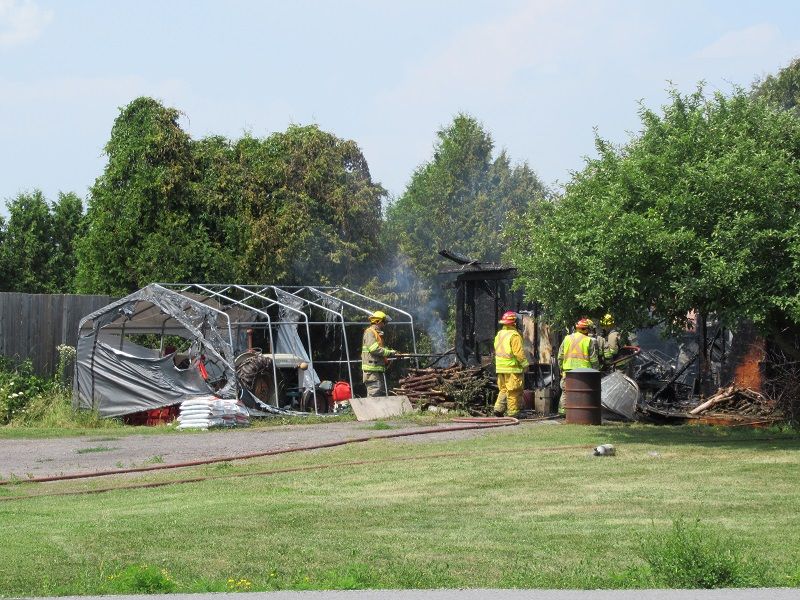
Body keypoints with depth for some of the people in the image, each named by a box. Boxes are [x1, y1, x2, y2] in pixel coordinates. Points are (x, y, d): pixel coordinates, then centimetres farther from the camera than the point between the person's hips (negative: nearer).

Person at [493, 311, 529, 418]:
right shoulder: (514, 335, -14)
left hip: (500, 368, 7)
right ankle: (512, 413, 1)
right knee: (514, 391, -1)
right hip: (512, 368, -7)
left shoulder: (499, 334, 11)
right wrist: (525, 364, -7)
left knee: (503, 389, 15)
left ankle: (498, 409, 5)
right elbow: (519, 353, -17)